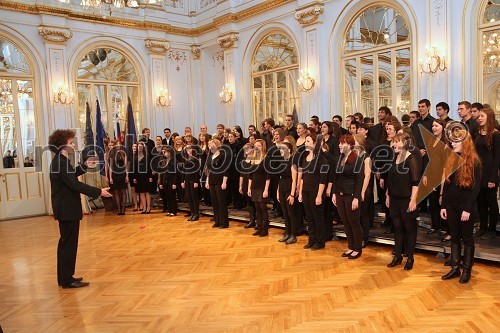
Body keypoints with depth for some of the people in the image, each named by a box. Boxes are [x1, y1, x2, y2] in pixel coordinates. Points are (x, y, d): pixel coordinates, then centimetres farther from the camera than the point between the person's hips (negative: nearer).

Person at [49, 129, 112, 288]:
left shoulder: (60, 161, 10)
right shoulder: (61, 162, -21)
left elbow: (71, 175, 23)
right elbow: (75, 184, -27)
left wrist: (85, 166, 16)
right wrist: (99, 191, -23)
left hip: (65, 208, 11)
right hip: (68, 209, -11)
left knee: (66, 242, 16)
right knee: (69, 243, -2)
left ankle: (64, 277, 26)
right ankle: (67, 280, 7)